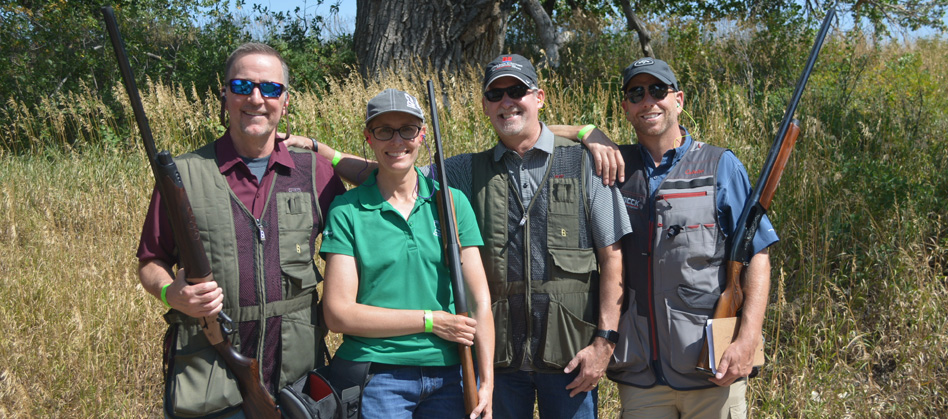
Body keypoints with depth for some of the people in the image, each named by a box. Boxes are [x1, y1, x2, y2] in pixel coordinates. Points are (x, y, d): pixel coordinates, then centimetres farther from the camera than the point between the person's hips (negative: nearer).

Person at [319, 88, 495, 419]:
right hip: (377, 377, -2)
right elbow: (338, 313, -8)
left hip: (448, 375, 2)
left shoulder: (452, 202, 4)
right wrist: (430, 320, -10)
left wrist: (486, 382, -7)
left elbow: (479, 299, 1)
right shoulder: (347, 211, -2)